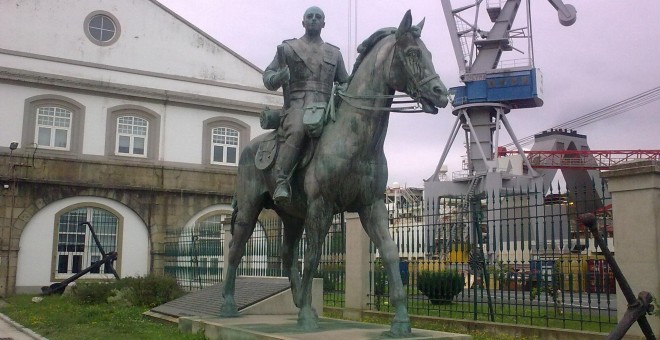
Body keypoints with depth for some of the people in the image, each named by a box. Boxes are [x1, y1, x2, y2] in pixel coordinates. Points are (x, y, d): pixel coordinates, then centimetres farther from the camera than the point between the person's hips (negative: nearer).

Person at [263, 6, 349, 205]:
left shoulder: (334, 53, 24)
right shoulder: (288, 48, 16)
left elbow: (345, 82, 29)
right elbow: (268, 78, 12)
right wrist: (279, 77, -11)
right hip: (296, 106, -3)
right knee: (297, 129, -36)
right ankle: (282, 182, -33)